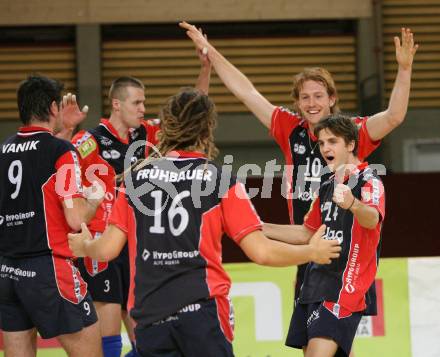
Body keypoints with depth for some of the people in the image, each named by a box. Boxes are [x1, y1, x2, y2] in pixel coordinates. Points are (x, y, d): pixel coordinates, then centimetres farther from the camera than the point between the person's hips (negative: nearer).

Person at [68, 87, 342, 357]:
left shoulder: (137, 177, 7)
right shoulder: (221, 181, 0)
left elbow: (107, 249, 8)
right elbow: (261, 252, -3)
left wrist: (84, 246, 30)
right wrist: (312, 252, 12)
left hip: (149, 313, 3)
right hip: (202, 310, -3)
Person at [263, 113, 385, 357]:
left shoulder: (368, 180, -8)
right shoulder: (328, 186, 18)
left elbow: (373, 219, -31)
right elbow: (307, 234, 28)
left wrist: (352, 204, -53)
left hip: (344, 286, -9)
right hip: (315, 284, 9)